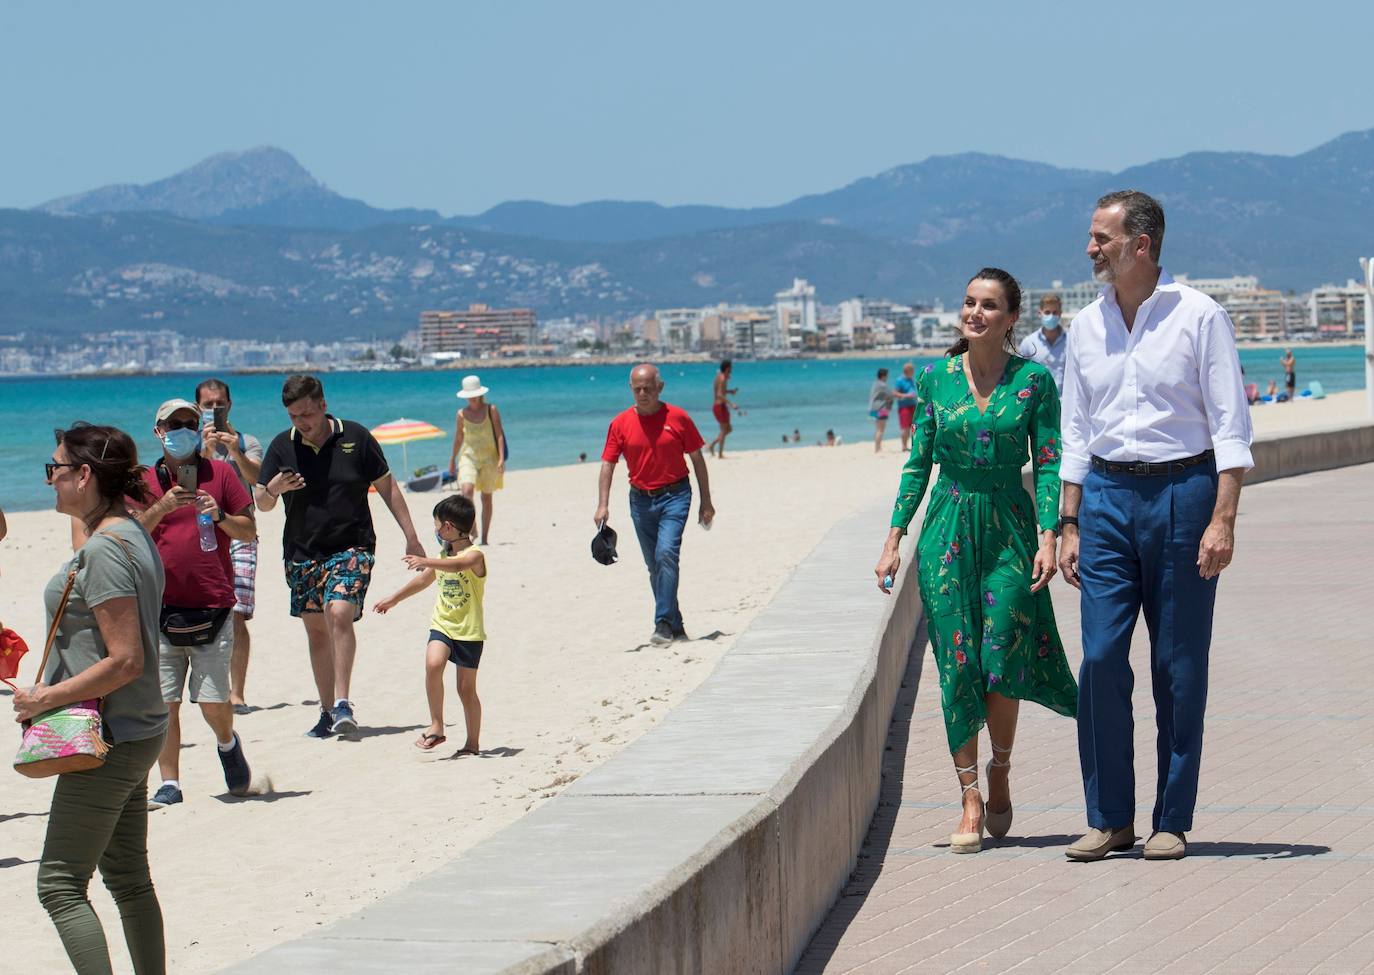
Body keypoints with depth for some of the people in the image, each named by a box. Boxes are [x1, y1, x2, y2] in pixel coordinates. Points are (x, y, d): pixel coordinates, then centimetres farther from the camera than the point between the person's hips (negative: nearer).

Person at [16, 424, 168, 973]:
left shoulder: (105, 549, -19)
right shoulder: (134, 536, 10)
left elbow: (126, 661, -24)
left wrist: (46, 698, -17)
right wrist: (53, 691, 15)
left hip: (108, 740, -10)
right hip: (137, 732, 10)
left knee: (60, 883, -6)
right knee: (128, 877, 16)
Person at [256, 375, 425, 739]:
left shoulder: (355, 437, -2)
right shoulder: (282, 446, 2)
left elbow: (387, 487, 6)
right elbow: (262, 504, 5)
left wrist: (411, 537, 4)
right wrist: (274, 489, -19)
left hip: (351, 547, -3)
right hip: (302, 553, 3)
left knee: (339, 614, -22)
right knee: (316, 630, 6)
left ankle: (343, 703, -20)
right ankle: (327, 711, 15)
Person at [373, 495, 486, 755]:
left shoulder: (475, 555, -12)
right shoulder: (443, 555, 13)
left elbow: (457, 565, -35)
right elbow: (423, 580, 28)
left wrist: (427, 562, -48)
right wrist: (393, 599, 38)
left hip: (469, 631, -5)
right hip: (442, 625, 5)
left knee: (467, 687, 2)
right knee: (433, 665, -23)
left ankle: (473, 743, 16)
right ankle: (436, 727, -16)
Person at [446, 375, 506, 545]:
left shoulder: (491, 410, -1)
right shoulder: (462, 414, 4)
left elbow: (499, 435, -2)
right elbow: (458, 438, 15)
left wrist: (501, 458, -11)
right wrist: (452, 461, 19)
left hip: (489, 457, -1)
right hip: (468, 456, 1)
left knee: (486, 497, 5)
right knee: (466, 490, -24)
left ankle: (484, 537, 11)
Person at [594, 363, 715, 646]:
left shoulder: (677, 417, -5)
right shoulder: (621, 424, -1)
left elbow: (697, 459, 3)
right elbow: (608, 465, -1)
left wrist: (706, 502, 4)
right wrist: (603, 505, -12)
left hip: (674, 495, -3)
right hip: (641, 500, 3)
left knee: (666, 553, -21)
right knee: (654, 565, 9)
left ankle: (664, 623, -21)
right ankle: (675, 625, 21)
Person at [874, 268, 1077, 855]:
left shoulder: (1034, 380, -1)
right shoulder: (935, 379, 5)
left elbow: (1049, 464, -2)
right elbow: (918, 463, 9)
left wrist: (1049, 537, -13)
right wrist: (894, 539, 4)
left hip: (1009, 528, -2)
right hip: (948, 528, 2)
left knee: (1002, 661, -7)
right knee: (957, 667, -2)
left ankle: (999, 775, 19)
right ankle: (971, 803, 4)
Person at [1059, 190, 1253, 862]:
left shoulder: (1200, 317, -3)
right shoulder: (1086, 326, 10)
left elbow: (1230, 426, -5)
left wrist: (1222, 519, -13)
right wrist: (1069, 525, 9)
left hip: (1182, 490, -4)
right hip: (1107, 495, 4)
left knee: (1179, 666, 1)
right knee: (1100, 659, -3)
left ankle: (1172, 821, 8)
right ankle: (1108, 819, 6)